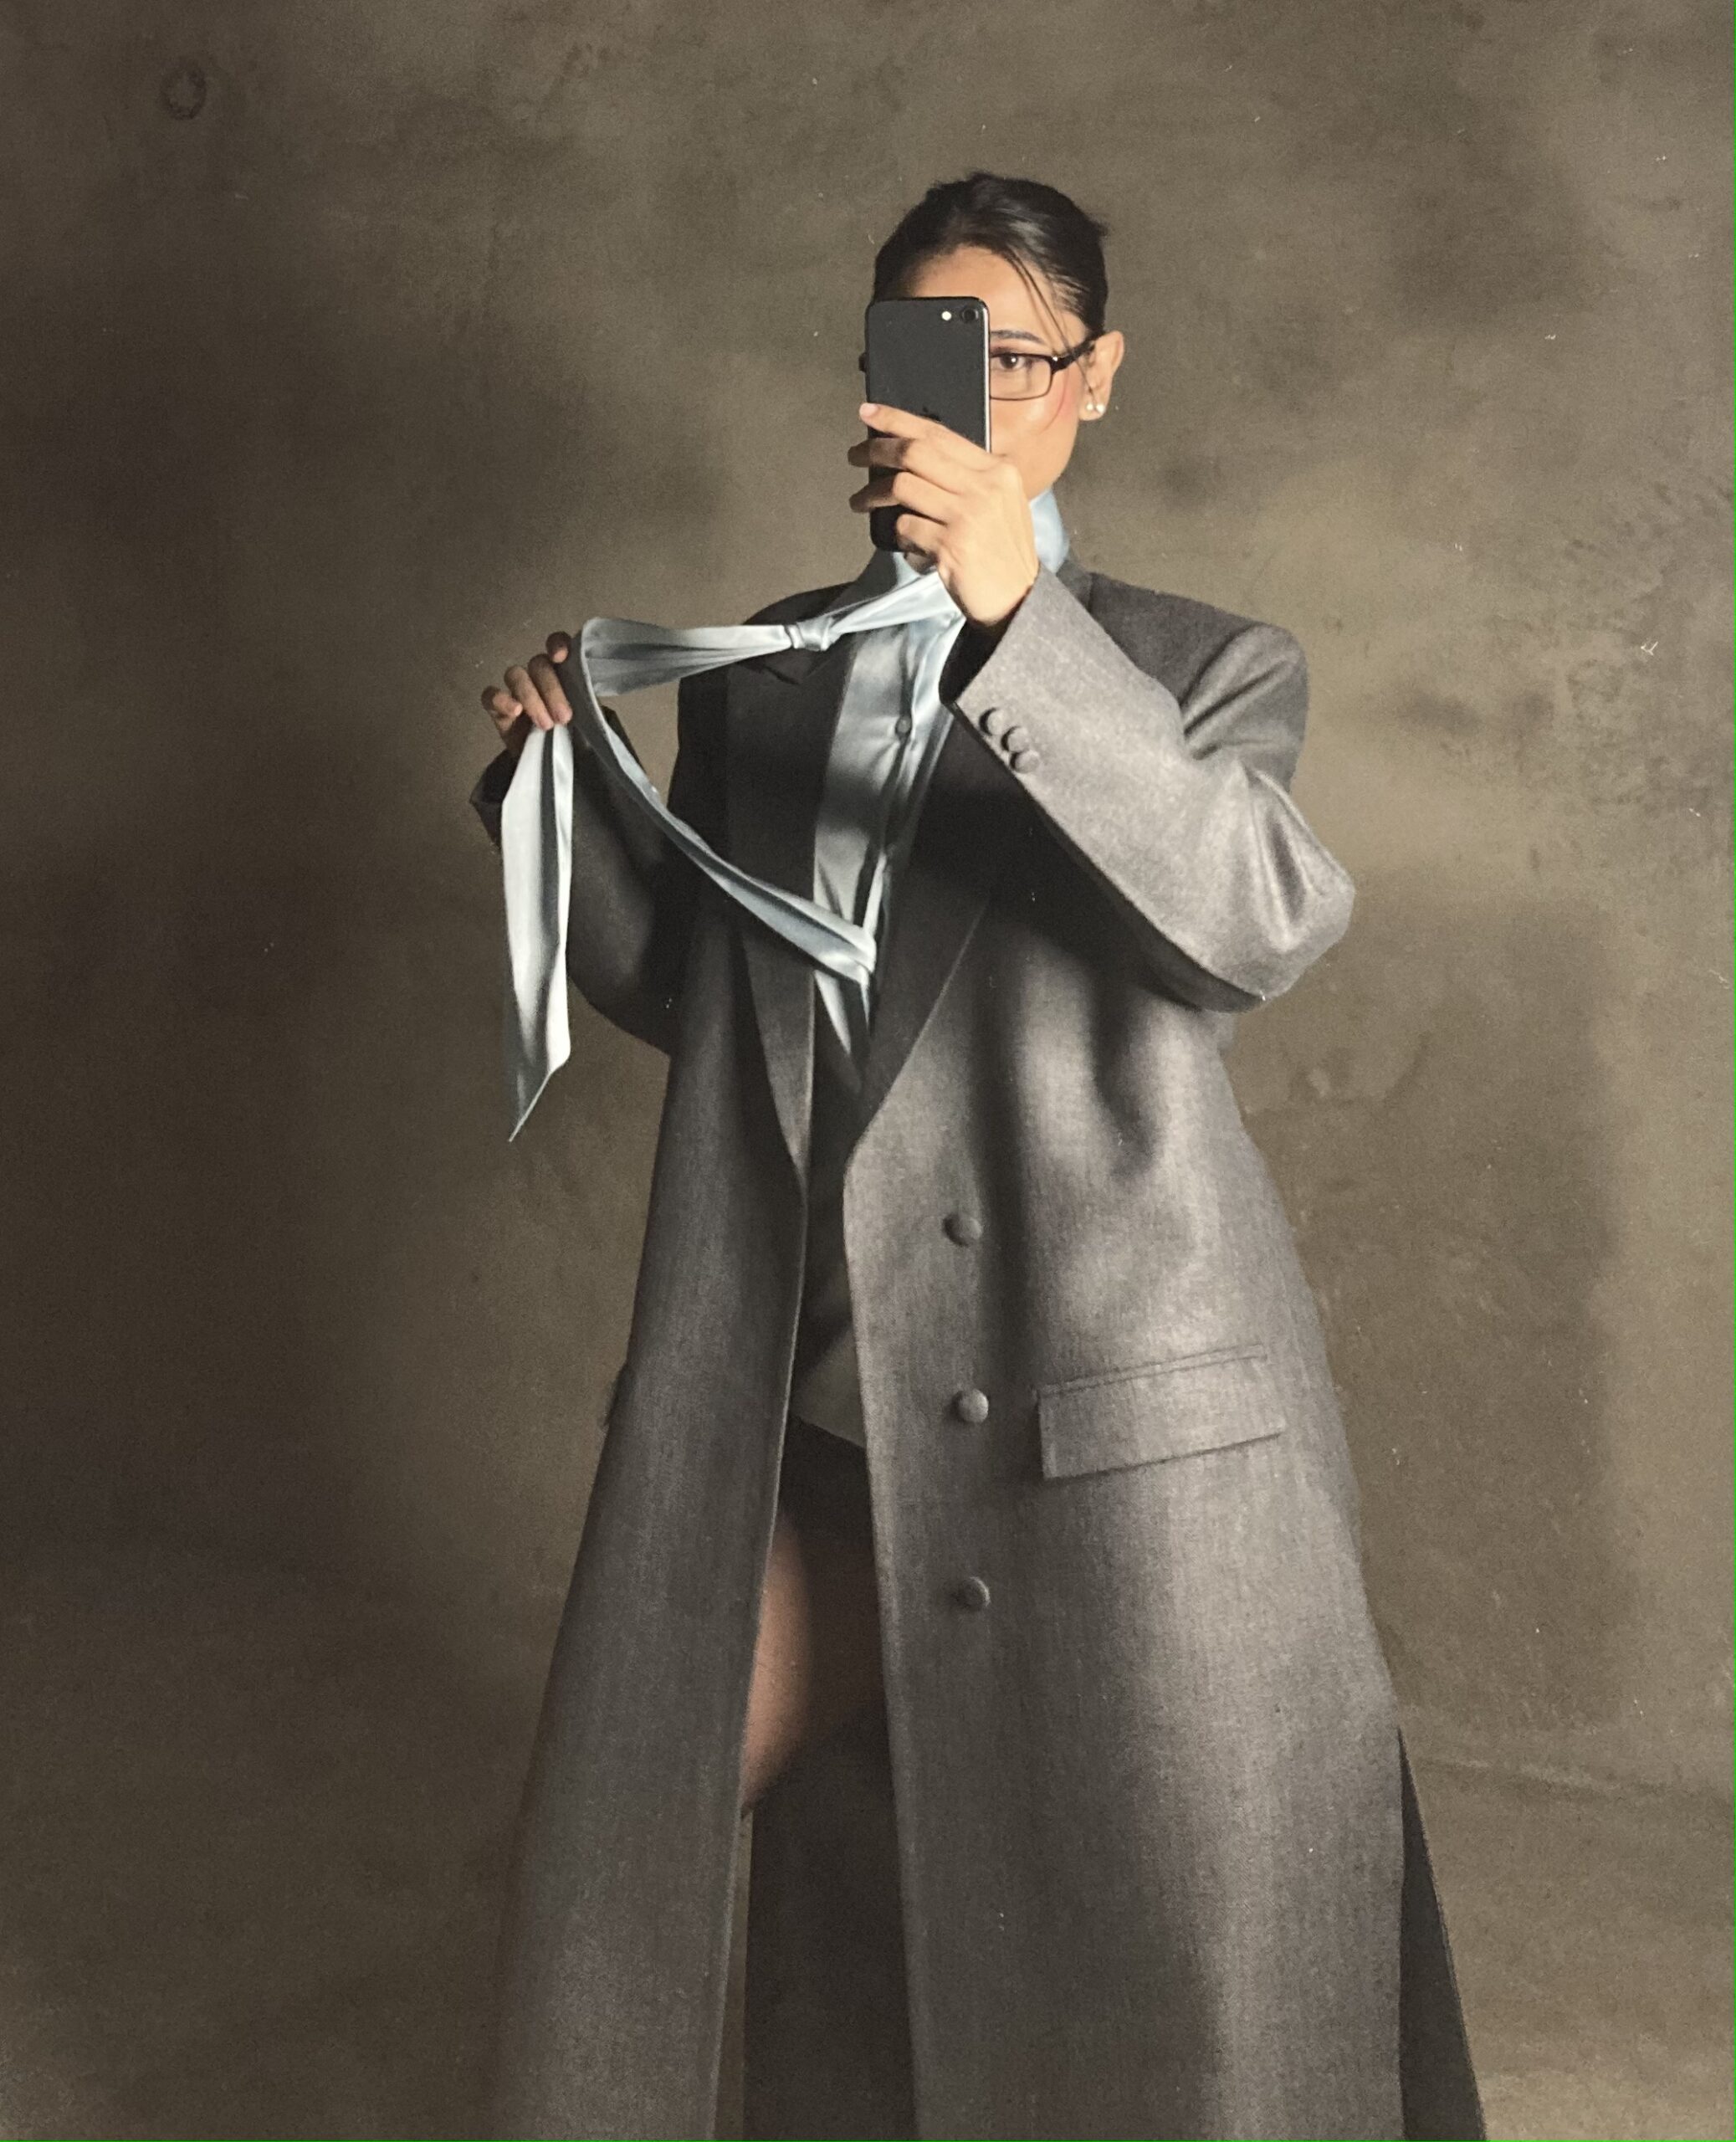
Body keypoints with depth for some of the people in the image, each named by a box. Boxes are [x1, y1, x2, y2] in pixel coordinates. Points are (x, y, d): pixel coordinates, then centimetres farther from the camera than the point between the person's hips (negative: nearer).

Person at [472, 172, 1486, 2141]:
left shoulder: (1201, 669, 3)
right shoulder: (760, 675, 14)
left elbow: (1267, 922, -19)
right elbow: (683, 988, 19)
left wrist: (1019, 617, -29)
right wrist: (562, 773, 5)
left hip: (1121, 1430, -3)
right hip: (824, 1410, 4)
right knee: (622, 1838, 11)